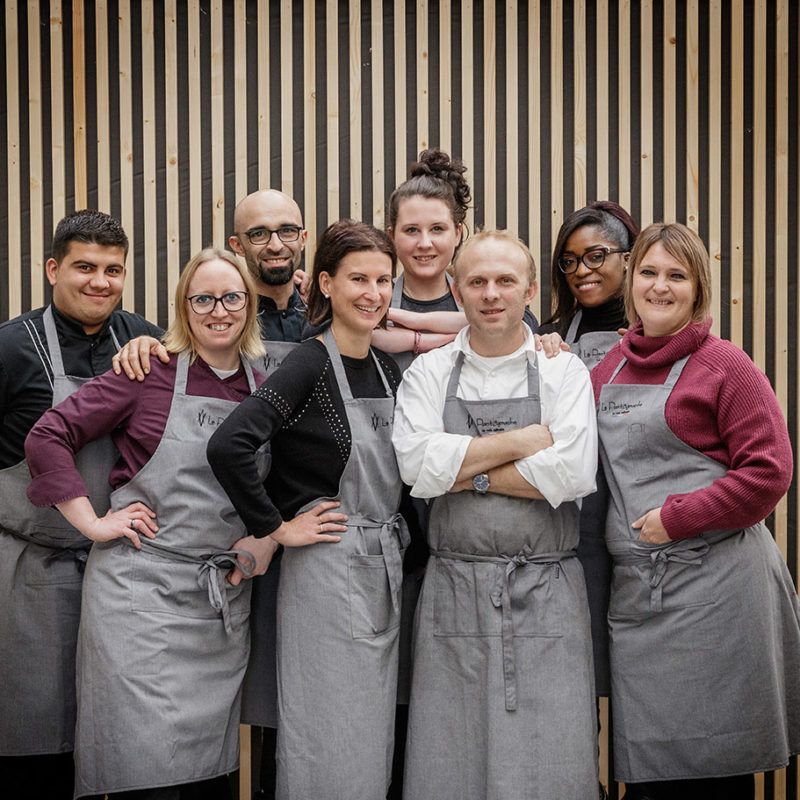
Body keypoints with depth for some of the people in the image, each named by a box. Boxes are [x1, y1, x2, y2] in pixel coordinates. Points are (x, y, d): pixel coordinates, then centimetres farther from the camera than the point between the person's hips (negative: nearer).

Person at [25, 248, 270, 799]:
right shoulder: (149, 374, -4)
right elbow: (47, 437, -4)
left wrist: (268, 537, 3)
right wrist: (93, 523, -7)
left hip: (224, 601, 4)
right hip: (141, 591, -4)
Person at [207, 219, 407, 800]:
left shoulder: (386, 367, 10)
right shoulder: (310, 365, -13)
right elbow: (229, 447, -26)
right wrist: (276, 528, -17)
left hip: (386, 571, 7)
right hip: (327, 572, -7)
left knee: (373, 743, 15)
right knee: (333, 753, 0)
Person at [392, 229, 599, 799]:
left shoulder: (565, 371, 6)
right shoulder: (428, 373, 9)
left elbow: (573, 473, -10)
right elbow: (418, 465, -8)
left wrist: (467, 472, -7)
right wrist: (523, 440, -8)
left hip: (547, 595, -1)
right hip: (454, 595, 1)